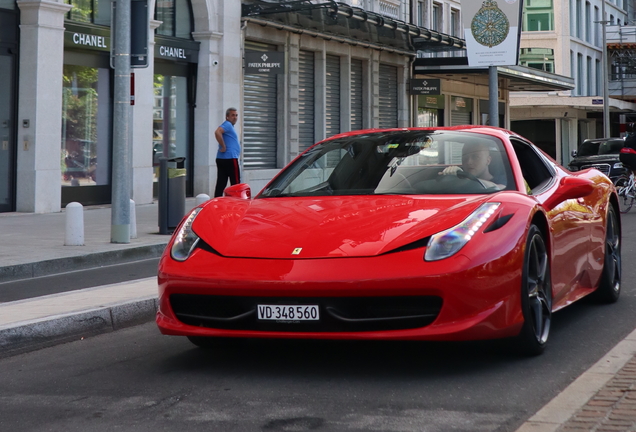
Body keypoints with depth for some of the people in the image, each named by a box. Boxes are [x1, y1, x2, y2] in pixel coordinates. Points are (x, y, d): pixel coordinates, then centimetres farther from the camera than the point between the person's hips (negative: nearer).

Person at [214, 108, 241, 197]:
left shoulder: (229, 126, 22)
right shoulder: (227, 124, -10)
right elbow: (217, 132, -27)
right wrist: (224, 147, -22)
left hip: (221, 159, 10)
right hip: (230, 158, -10)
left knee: (221, 183, 5)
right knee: (235, 183, -4)